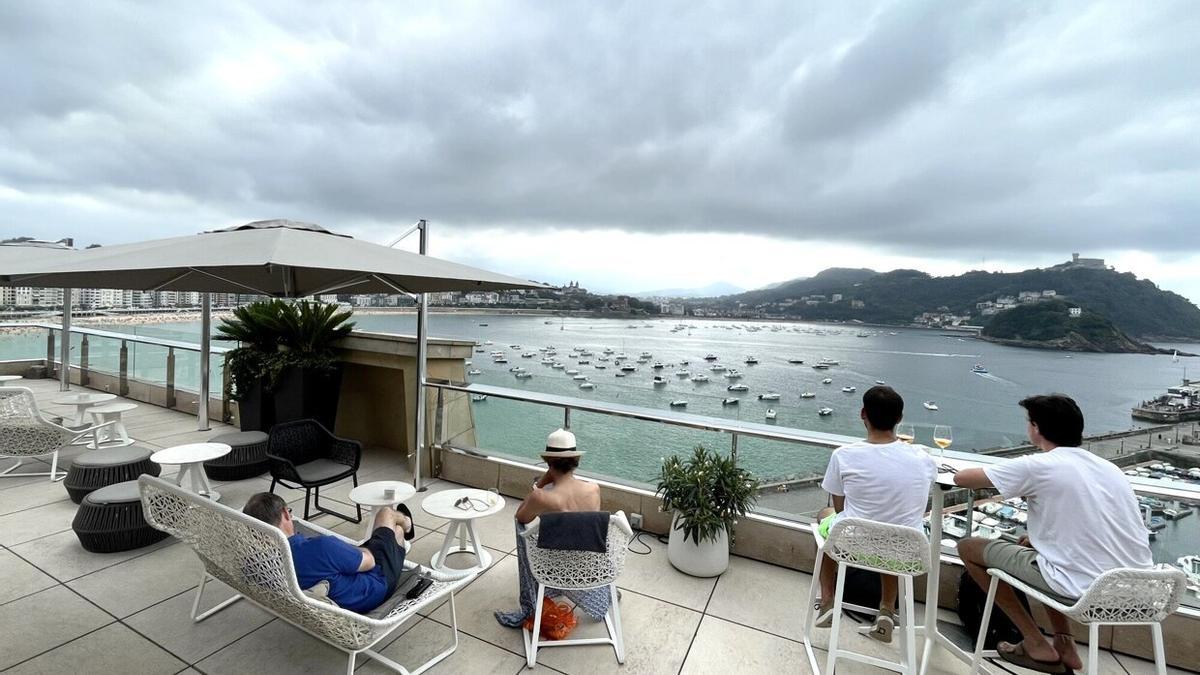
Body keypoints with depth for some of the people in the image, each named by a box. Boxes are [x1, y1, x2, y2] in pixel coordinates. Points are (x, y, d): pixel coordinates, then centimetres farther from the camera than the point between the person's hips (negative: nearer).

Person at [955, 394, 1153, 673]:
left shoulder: (1038, 466, -13)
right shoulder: (1108, 467, 9)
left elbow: (961, 478, -7)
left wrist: (988, 476, 15)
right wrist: (1040, 536, 24)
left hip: (1085, 589, -8)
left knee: (969, 547, 6)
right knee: (1038, 545, 32)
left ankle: (1036, 644, 13)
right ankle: (1064, 644, 29)